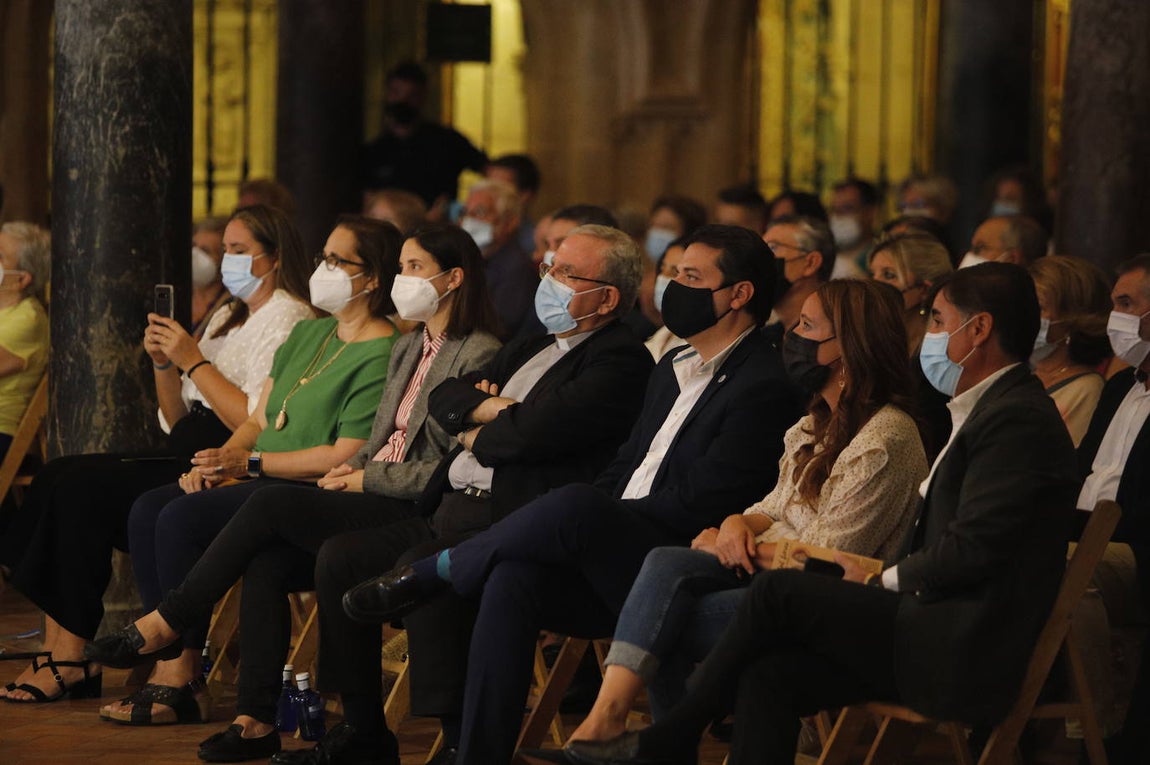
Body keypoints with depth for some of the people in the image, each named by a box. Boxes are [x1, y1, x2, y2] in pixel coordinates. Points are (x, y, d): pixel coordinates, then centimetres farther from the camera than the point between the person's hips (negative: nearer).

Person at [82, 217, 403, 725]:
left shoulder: (380, 355, -10)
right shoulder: (307, 334, 20)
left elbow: (345, 456, -18)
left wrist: (249, 463, -16)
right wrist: (221, 459, -1)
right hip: (258, 478, 9)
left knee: (183, 518, -25)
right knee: (149, 509, -12)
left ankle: (179, 679, -20)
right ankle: (164, 654, -19)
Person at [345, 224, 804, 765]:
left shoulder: (762, 386, -8)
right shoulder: (673, 370, 22)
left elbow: (697, 506, -14)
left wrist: (590, 519, -9)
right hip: (612, 565, 8)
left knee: (575, 506, -32)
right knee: (511, 579, -21)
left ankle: (431, 572, -8)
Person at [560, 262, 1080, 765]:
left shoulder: (1017, 419, -11)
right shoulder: (988, 410, 22)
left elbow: (969, 551, -19)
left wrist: (880, 583, -5)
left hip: (960, 651, -9)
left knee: (779, 590, -11)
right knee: (769, 677, -6)